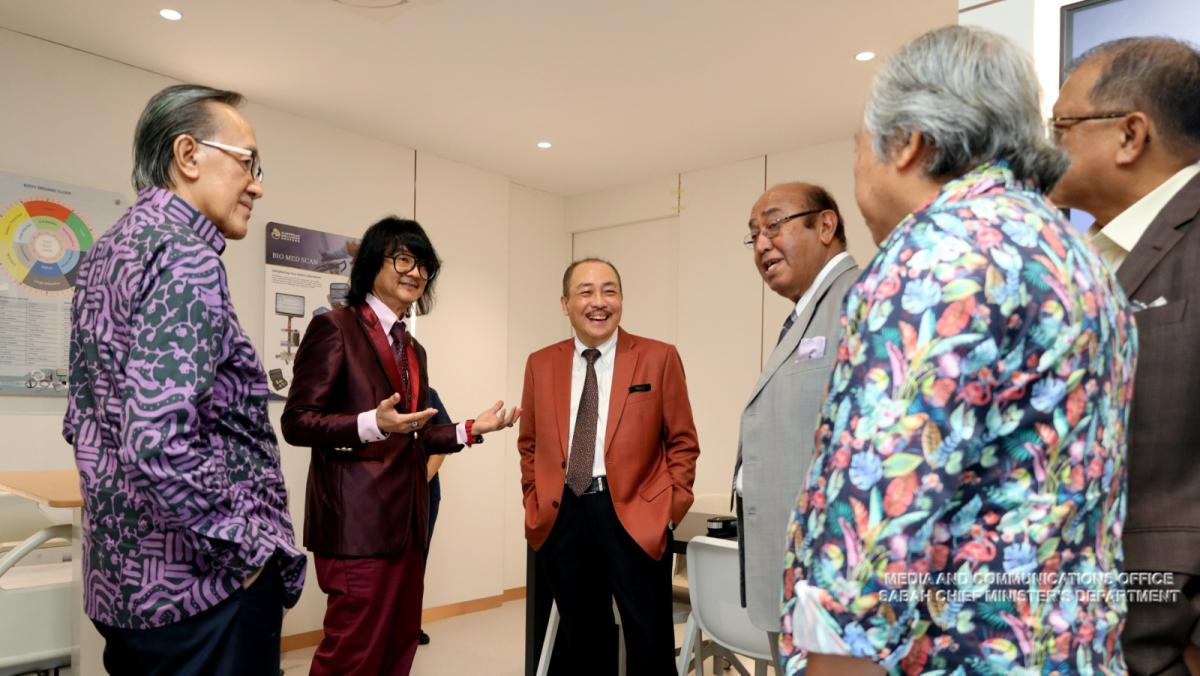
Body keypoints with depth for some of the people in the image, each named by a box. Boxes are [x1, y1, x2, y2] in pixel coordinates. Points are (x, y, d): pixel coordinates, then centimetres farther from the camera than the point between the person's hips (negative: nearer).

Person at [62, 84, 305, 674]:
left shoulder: (106, 253, 10)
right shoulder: (184, 257, -19)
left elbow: (83, 421, 15)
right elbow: (159, 441, -30)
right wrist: (244, 550, -18)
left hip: (119, 576, 9)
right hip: (200, 587, -9)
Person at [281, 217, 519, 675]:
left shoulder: (414, 349, 17)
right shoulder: (334, 328, -6)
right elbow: (296, 422, -12)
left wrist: (472, 429, 8)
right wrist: (372, 424, -26)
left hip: (406, 519, 8)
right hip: (357, 521, -8)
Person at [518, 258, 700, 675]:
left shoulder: (658, 358, -2)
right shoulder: (540, 364, 7)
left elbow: (682, 442, 1)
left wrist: (670, 508, -6)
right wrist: (535, 502, 6)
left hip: (634, 517, -3)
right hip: (562, 518, 3)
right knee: (581, 642, 17)